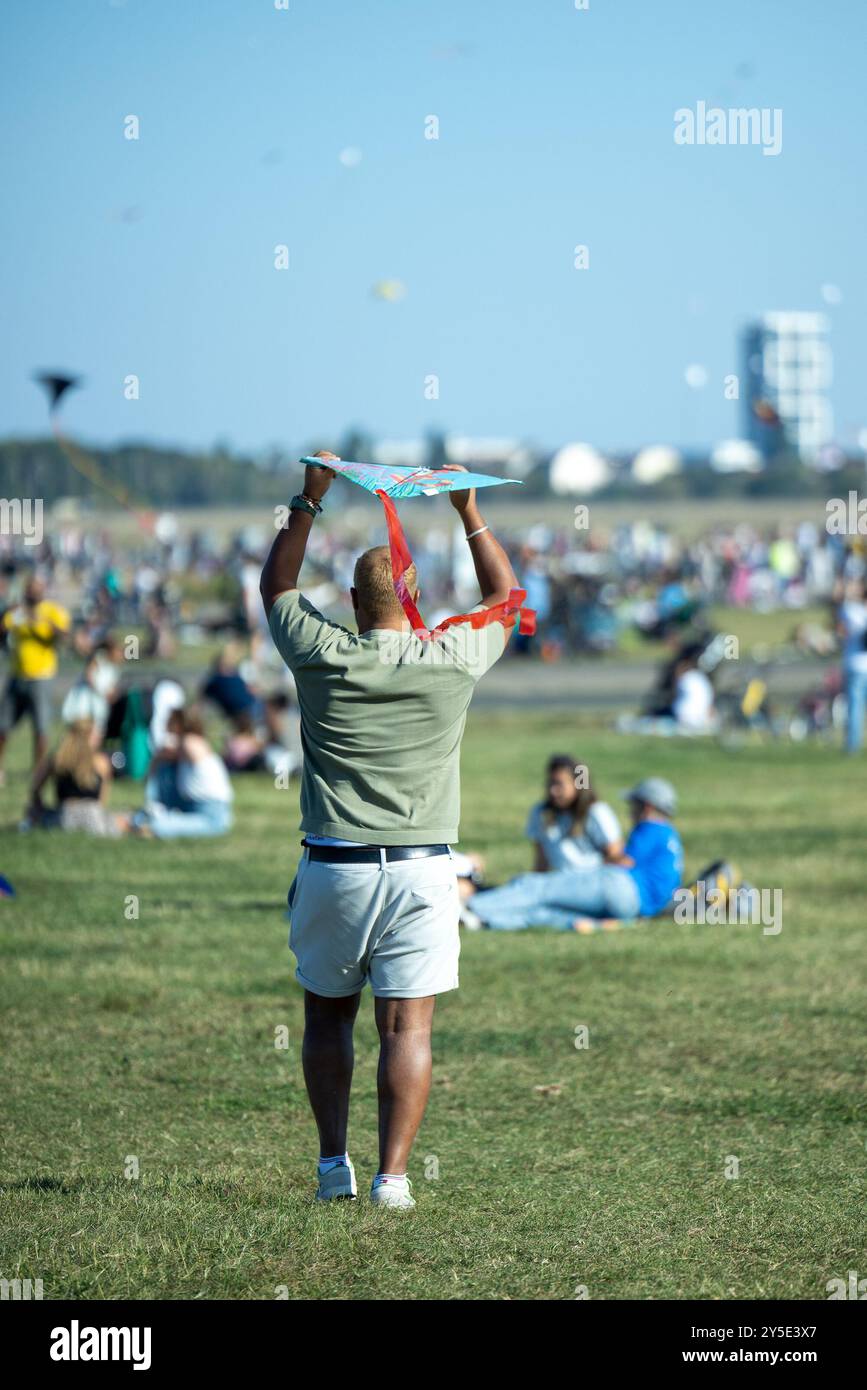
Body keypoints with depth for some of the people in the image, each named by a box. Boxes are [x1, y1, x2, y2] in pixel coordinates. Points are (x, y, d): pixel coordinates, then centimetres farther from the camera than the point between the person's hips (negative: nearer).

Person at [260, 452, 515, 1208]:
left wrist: (309, 501, 19)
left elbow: (276, 586, 16)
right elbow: (504, 597, 17)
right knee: (407, 1026, -1)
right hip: (420, 870, 0)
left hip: (333, 868, 1)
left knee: (327, 1015, 15)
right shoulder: (452, 660, -4)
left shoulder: (322, 656, -4)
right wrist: (470, 512, 21)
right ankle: (393, 1176, -7)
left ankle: (334, 1164, 11)